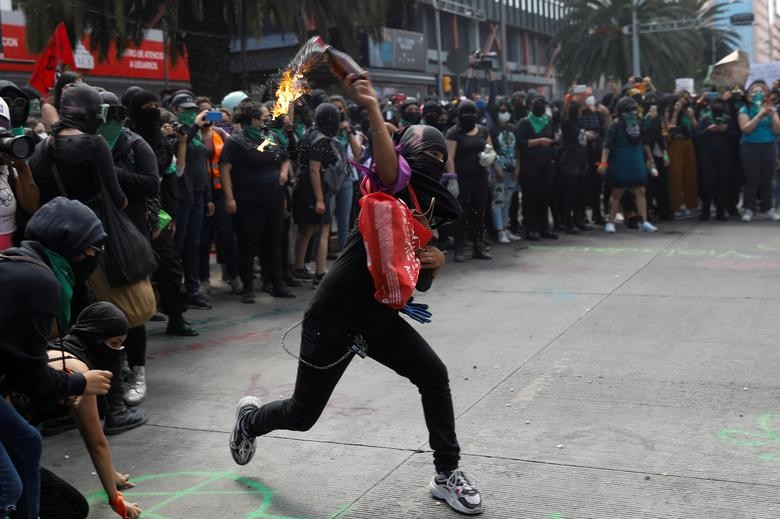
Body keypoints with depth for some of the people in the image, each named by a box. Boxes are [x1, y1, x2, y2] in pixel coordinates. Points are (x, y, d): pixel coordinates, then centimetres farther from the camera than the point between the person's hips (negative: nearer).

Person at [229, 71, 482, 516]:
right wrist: (373, 108, -54)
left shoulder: (439, 211, 10)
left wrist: (437, 262, -8)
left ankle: (448, 474, 11)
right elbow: (386, 165, -39)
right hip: (334, 317, -7)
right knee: (302, 415, 5)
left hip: (379, 318, 7)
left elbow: (418, 278, 14)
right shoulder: (401, 183, -14)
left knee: (434, 375, -6)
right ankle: (251, 418, 40)